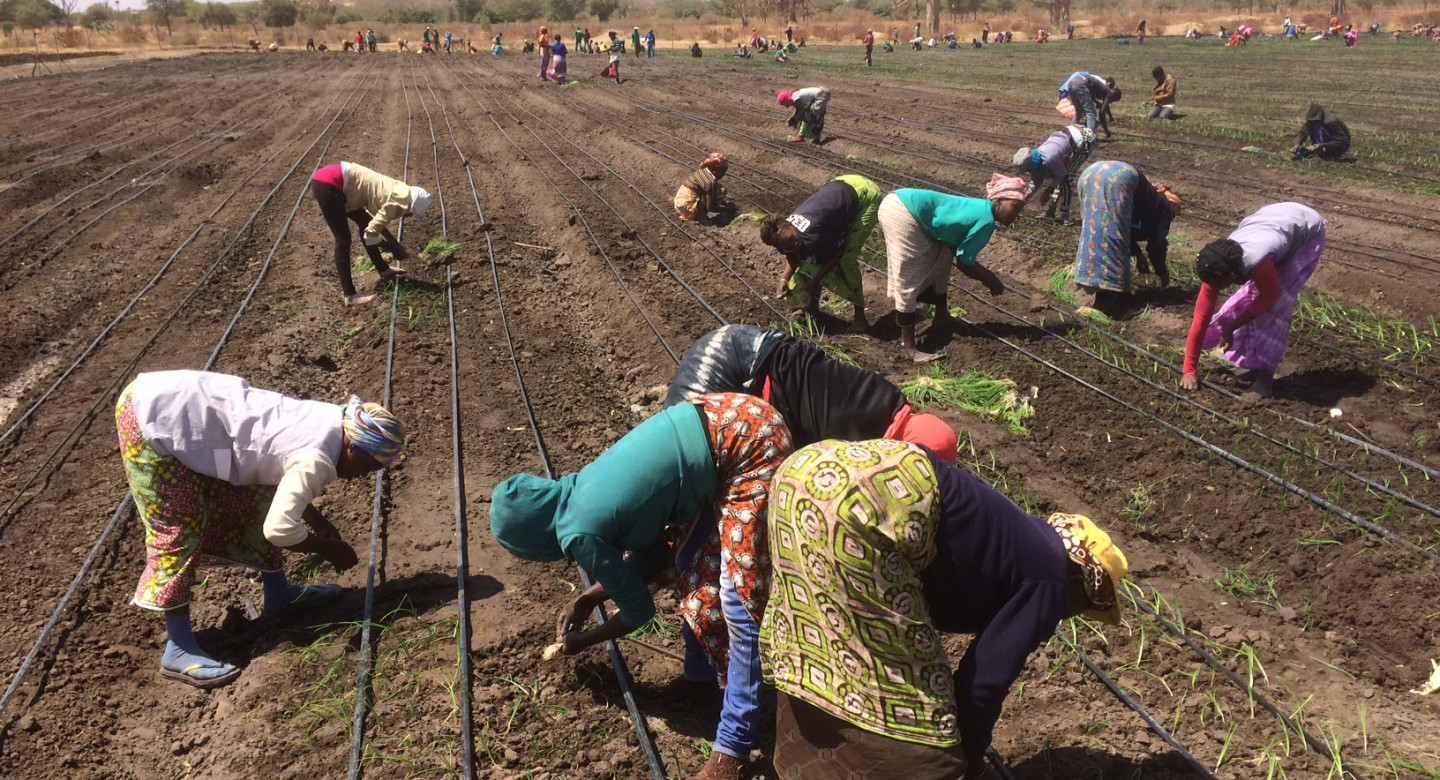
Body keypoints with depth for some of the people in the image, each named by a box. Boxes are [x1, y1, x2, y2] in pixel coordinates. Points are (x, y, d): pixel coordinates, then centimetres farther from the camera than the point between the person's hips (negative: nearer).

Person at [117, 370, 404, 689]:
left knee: (252, 500, 14)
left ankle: (278, 594, 29)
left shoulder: (328, 422, 3)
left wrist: (328, 530, 17)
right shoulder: (317, 460, -24)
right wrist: (329, 549, -13)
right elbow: (279, 528, -30)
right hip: (152, 420, -10)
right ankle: (178, 651, 4)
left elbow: (287, 488, 20)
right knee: (179, 531, -6)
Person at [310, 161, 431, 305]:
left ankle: (384, 270, 32)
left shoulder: (400, 192, 14)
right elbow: (370, 234, -14)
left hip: (332, 180, 10)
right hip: (327, 184, -10)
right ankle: (350, 295, -1)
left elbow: (377, 221, 29)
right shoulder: (399, 203, -13)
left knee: (366, 223, 19)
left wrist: (395, 245, 30)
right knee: (343, 240, -5)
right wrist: (394, 248, 1)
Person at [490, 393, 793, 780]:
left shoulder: (578, 534, -10)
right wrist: (591, 595, 30)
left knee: (739, 599, -4)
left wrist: (583, 640, 23)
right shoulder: (579, 490, 12)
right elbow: (649, 547, 24)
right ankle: (701, 673, 38)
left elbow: (640, 609, 6)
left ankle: (734, 746, 5)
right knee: (692, 566, 19)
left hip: (749, 441, -9)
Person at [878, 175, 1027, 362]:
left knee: (941, 257, 23)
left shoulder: (979, 210, 19)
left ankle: (941, 316, 36)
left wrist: (987, 275, 25)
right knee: (908, 281, -5)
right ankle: (909, 348, 0)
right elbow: (963, 262, -2)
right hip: (902, 212, -10)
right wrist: (990, 280, 11)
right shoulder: (986, 220, -8)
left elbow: (961, 254, 25)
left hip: (899, 203, 10)